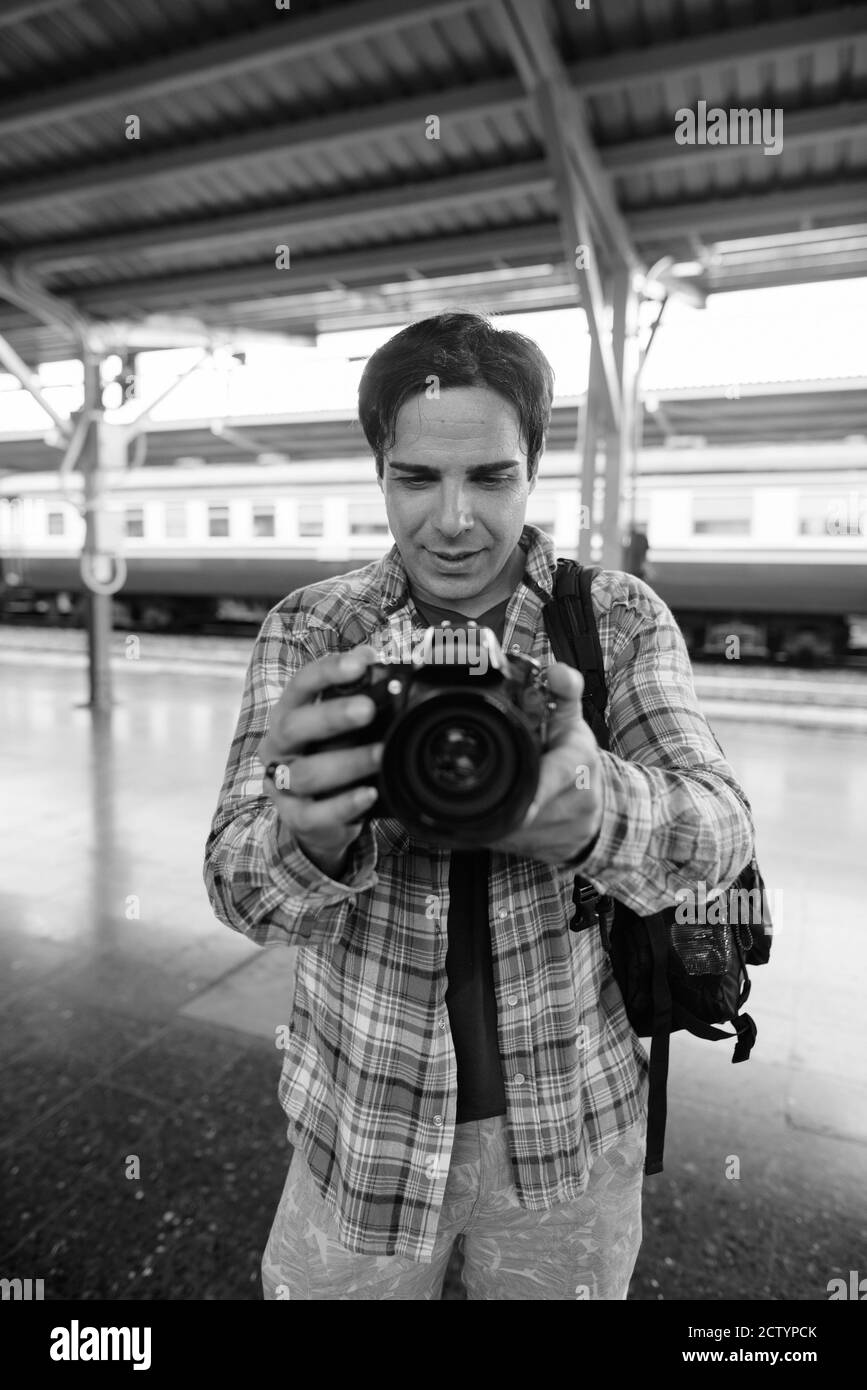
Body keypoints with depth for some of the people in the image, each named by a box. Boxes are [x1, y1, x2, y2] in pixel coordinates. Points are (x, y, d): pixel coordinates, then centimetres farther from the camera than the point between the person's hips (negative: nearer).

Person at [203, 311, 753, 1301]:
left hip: (576, 1124, 1)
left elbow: (718, 828, -20)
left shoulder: (621, 619, -9)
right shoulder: (310, 632, -10)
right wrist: (309, 829, -42)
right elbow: (239, 882, -19)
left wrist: (595, 811, -43)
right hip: (363, 1126, 0)